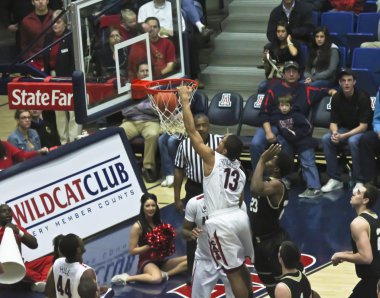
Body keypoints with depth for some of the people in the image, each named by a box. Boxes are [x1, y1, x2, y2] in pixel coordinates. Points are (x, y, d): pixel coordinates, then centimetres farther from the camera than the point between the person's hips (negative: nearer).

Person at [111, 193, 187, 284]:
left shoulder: (159, 222, 7)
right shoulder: (138, 226, -10)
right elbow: (132, 251, -10)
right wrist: (150, 245, -19)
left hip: (161, 260, 7)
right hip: (146, 261, -7)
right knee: (156, 279, -40)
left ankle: (164, 274, -18)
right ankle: (126, 278, -21)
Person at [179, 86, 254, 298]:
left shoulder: (212, 158, -5)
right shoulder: (240, 170, 15)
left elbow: (191, 130, -5)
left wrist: (185, 100, 1)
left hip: (221, 222, -7)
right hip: (240, 217, 7)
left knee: (233, 272, 0)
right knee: (240, 265, 25)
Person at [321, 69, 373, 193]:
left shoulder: (363, 97, -19)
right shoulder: (336, 98, -5)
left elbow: (363, 126, -21)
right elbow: (333, 122, -1)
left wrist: (344, 136, -30)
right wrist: (335, 133, -26)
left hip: (361, 131, -5)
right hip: (344, 130, 5)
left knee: (353, 141, -37)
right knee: (326, 139, -22)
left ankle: (359, 181, -26)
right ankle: (335, 179, -15)